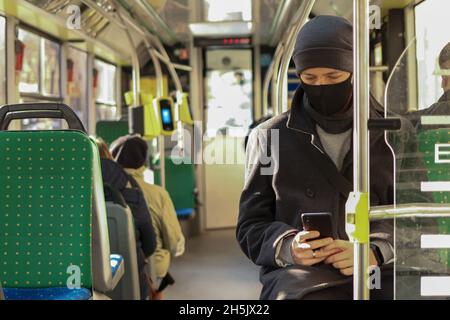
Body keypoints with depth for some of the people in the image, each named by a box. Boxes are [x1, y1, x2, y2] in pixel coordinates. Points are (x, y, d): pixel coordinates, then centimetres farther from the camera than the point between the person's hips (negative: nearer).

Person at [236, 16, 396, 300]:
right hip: (301, 275, -1)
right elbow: (251, 226, 12)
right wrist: (289, 247, -10)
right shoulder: (269, 136, 12)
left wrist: (374, 251, -12)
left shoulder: (390, 137, 13)